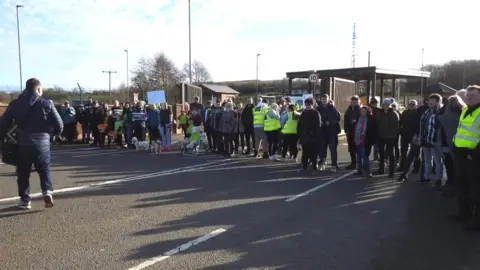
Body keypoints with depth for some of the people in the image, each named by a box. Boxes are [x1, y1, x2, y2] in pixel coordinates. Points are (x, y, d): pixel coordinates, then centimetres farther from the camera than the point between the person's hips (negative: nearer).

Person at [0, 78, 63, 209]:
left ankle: (25, 200, 16)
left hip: (22, 143, 2)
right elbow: (59, 124, -4)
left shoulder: (15, 104, 5)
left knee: (23, 173, 14)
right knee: (44, 169, 14)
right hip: (42, 143, -1)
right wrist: (56, 132, 17)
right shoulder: (46, 104, -4)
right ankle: (47, 191, -6)